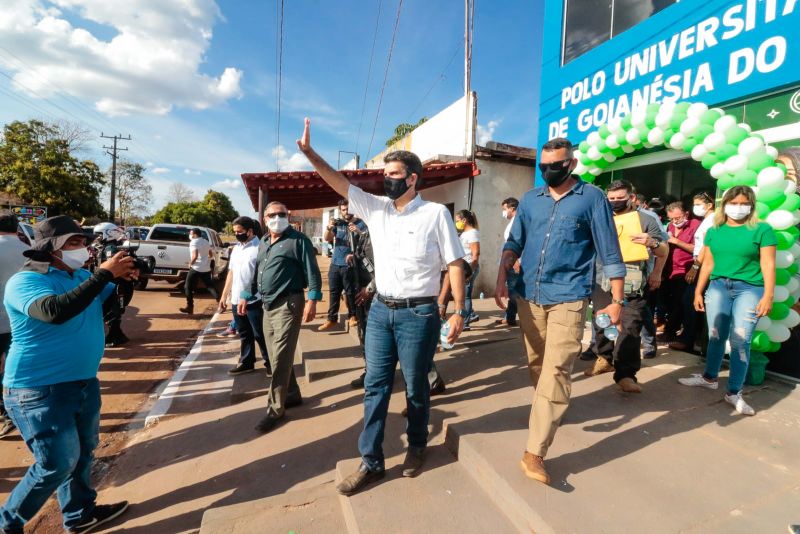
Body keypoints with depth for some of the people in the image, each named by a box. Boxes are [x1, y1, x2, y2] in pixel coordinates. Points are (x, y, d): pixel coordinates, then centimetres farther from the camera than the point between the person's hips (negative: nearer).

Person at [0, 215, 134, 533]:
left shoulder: (81, 276, 7)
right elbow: (55, 311, -36)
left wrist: (125, 278, -7)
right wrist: (104, 274, -36)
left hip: (84, 382, 8)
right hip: (40, 390, -8)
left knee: (83, 451, 18)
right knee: (59, 463, -3)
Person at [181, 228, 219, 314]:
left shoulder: (194, 242, -11)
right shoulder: (206, 242, 13)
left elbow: (195, 256, -24)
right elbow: (211, 255, 21)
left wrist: (190, 263, -9)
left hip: (196, 268, -7)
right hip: (206, 269, 7)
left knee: (188, 288, 5)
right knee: (210, 286, 12)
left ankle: (190, 308, 5)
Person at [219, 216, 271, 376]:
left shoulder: (260, 248, -12)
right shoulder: (236, 249, 13)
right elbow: (231, 273, 18)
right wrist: (224, 296, 18)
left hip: (254, 301, -7)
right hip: (236, 300, 7)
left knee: (260, 335, 3)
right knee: (244, 335, 17)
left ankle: (270, 363, 16)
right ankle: (246, 362, 29)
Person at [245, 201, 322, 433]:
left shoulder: (298, 240, -7)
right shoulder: (263, 242, 17)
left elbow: (312, 271, -12)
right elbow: (256, 271, 25)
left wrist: (312, 299, -20)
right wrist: (246, 295, 22)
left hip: (288, 304, -8)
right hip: (268, 305, 8)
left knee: (280, 358, -5)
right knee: (276, 356, 15)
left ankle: (275, 408, 6)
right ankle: (292, 394, 31)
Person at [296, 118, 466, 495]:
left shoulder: (435, 213, -6)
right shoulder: (375, 209, 7)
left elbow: (454, 264, -7)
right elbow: (340, 184, 6)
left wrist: (458, 311, -11)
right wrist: (309, 152, -2)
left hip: (418, 313, -4)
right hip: (380, 310, 5)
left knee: (416, 386, 11)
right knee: (375, 385, 8)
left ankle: (416, 446, 36)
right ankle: (370, 461, 22)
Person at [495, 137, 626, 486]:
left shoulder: (592, 198, -1)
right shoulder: (530, 199, 10)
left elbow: (609, 252, -1)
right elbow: (514, 243, 12)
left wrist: (617, 301, -3)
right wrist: (502, 278, -3)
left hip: (568, 298, -4)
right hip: (529, 296, 5)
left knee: (555, 370, -9)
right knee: (536, 365, 16)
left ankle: (534, 452, -4)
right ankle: (549, 413, 42)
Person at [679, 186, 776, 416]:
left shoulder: (762, 229, 1)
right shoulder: (714, 230, 9)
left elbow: (768, 265, -4)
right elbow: (707, 263, 11)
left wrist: (768, 296, -11)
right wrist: (698, 291, 10)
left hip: (749, 289, -3)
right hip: (718, 286, 3)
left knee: (740, 341, -5)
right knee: (715, 336, 8)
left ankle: (734, 393, 6)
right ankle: (710, 378, 27)